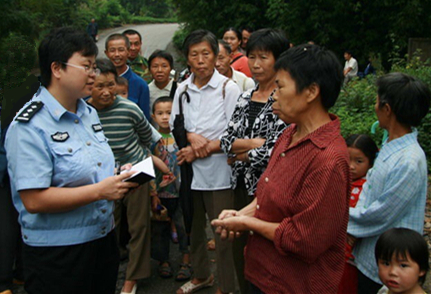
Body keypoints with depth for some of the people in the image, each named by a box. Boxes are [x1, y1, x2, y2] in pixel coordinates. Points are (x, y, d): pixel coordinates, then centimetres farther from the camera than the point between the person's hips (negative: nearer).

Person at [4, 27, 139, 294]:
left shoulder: (90, 114, 9)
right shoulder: (29, 127, -18)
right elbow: (33, 200, -24)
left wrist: (118, 177, 0)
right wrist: (99, 190, -25)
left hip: (103, 239, 8)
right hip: (57, 255, -8)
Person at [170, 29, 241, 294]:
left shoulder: (229, 88, -8)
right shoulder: (183, 89, 6)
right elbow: (174, 126, 10)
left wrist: (203, 149, -14)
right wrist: (192, 136, -10)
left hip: (219, 172, -5)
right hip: (189, 171, 5)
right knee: (193, 226, 18)